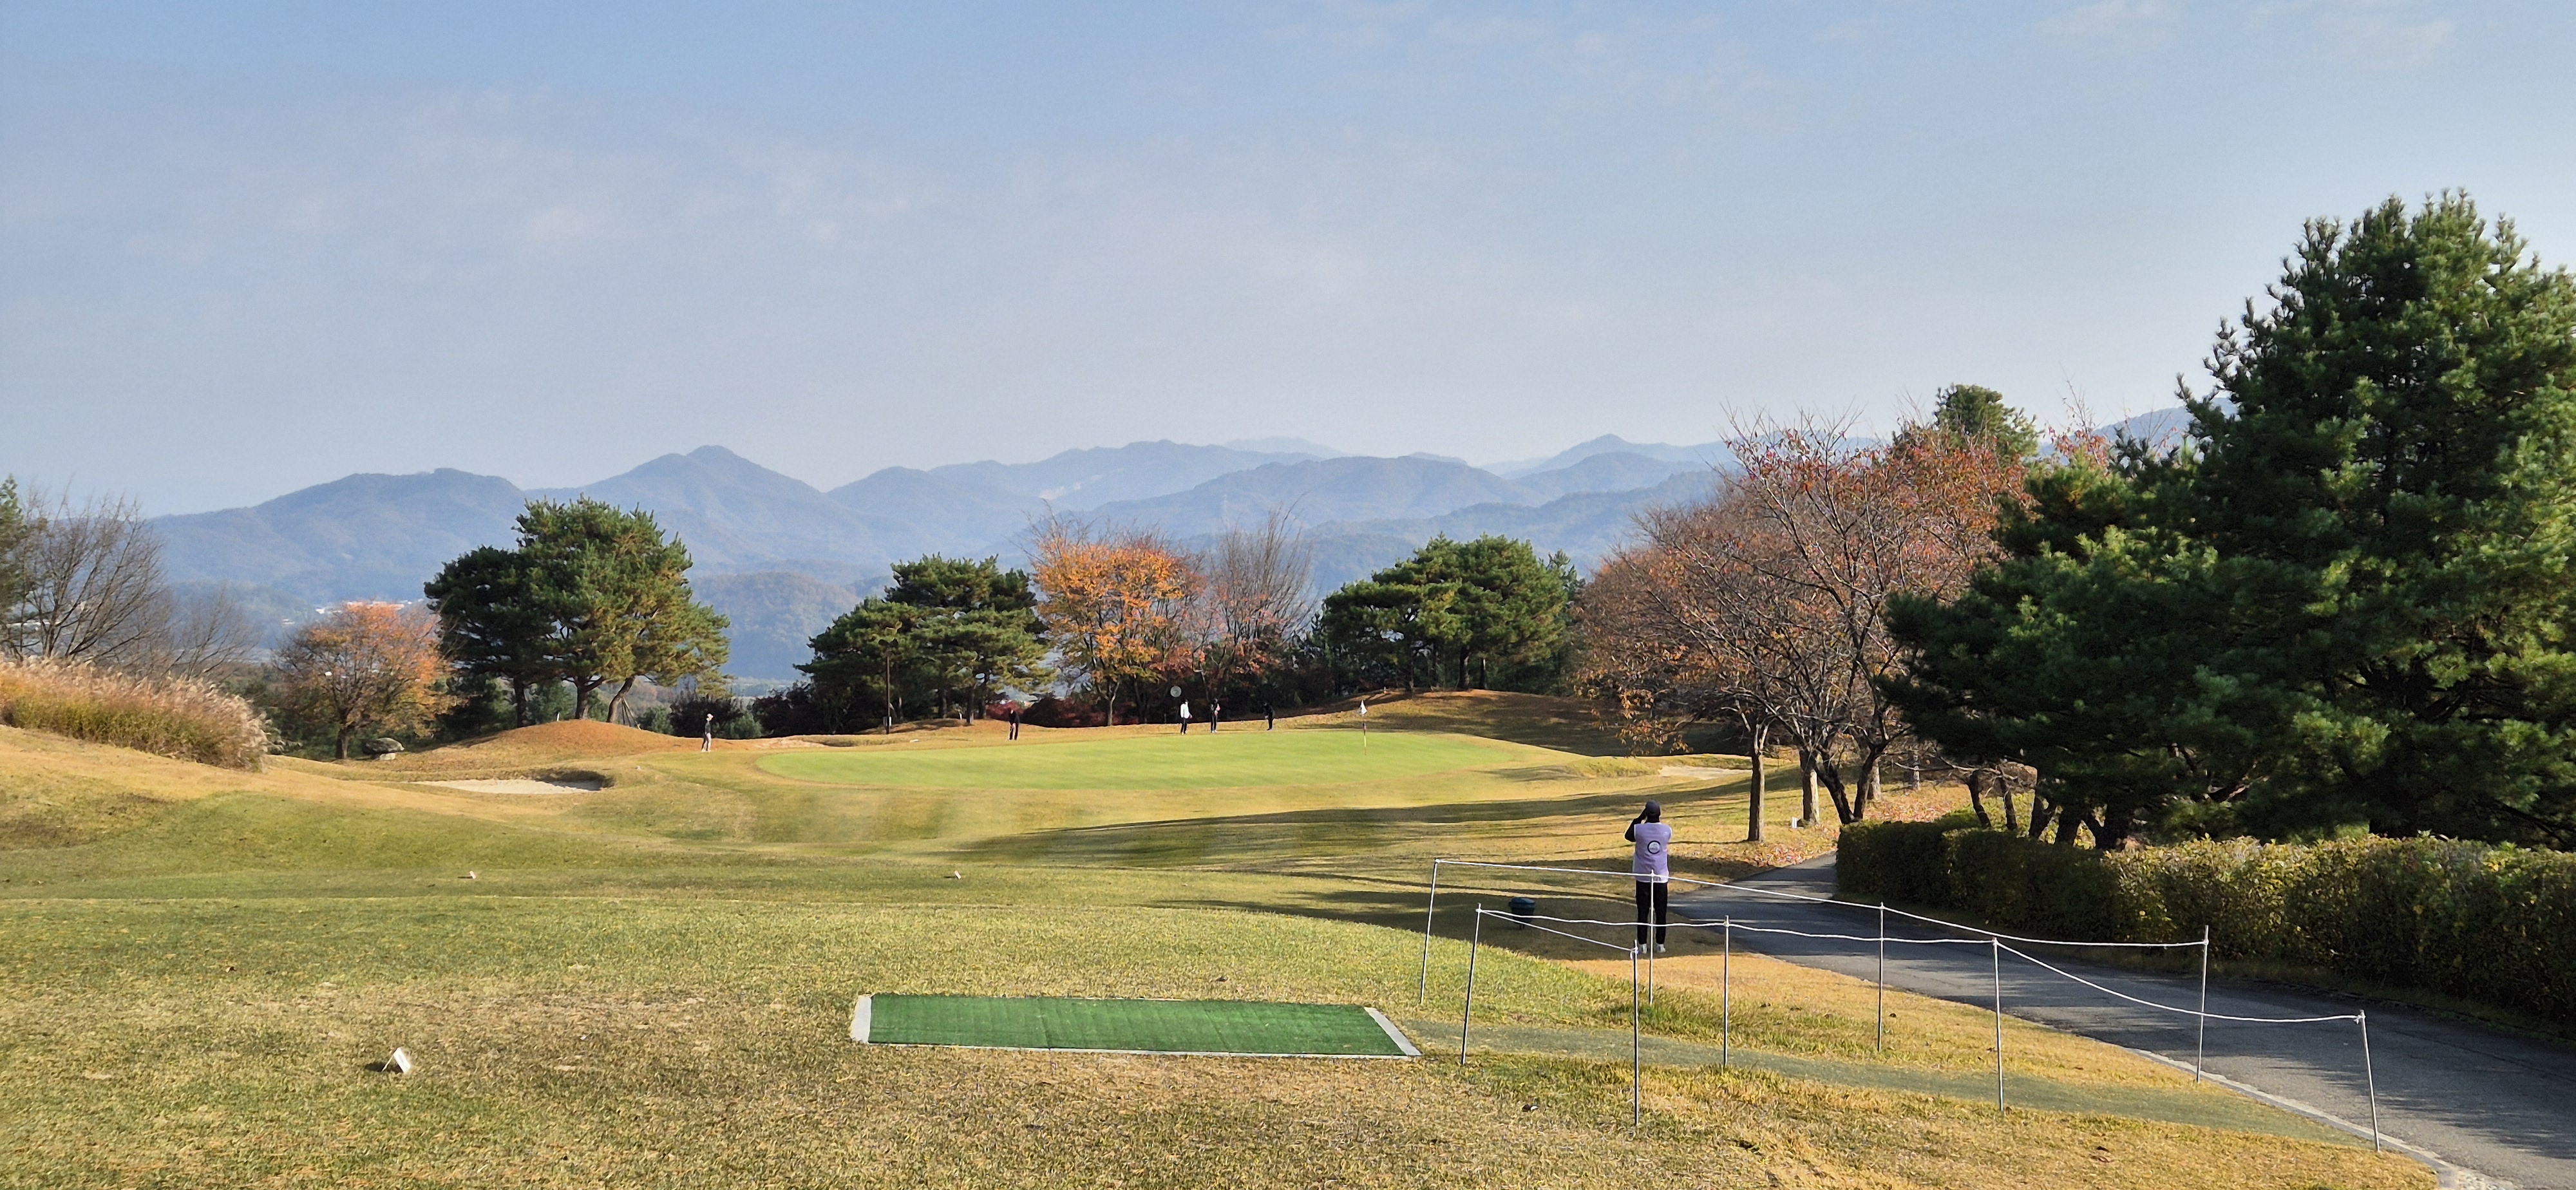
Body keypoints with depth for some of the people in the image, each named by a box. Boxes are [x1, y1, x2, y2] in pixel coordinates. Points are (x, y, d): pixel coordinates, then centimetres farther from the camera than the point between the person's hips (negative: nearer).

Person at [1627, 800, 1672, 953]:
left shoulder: (1639, 829, -13)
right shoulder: (1667, 830, -8)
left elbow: (1629, 836, 10)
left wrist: (1639, 818, 9)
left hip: (1643, 877, -1)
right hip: (1661, 877, 1)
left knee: (1643, 912, 5)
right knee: (1661, 913, 8)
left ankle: (1642, 944, 6)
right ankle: (1660, 944, 10)